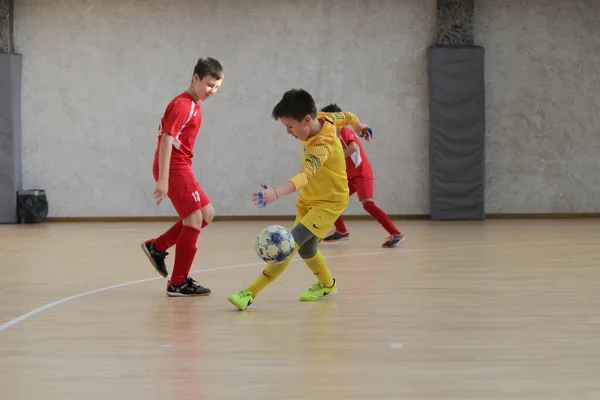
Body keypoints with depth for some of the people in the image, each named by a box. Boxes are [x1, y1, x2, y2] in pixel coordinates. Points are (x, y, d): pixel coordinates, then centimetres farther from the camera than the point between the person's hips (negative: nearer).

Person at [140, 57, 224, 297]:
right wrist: (163, 179, -26)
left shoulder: (194, 105, 15)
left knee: (207, 214, 12)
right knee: (194, 220, -8)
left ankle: (157, 247, 17)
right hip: (173, 168, -10)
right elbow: (166, 140, -21)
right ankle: (178, 283, -1)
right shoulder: (182, 105, -14)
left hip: (181, 168, 10)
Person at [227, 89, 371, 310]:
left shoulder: (322, 146, -34)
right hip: (308, 199, 9)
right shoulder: (323, 118, -10)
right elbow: (344, 116, 12)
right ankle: (327, 284, 44)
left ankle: (251, 294, -23)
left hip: (329, 202, -9)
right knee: (305, 249, 16)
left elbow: (306, 175, -52)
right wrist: (358, 124, 36)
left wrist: (276, 193, -69)